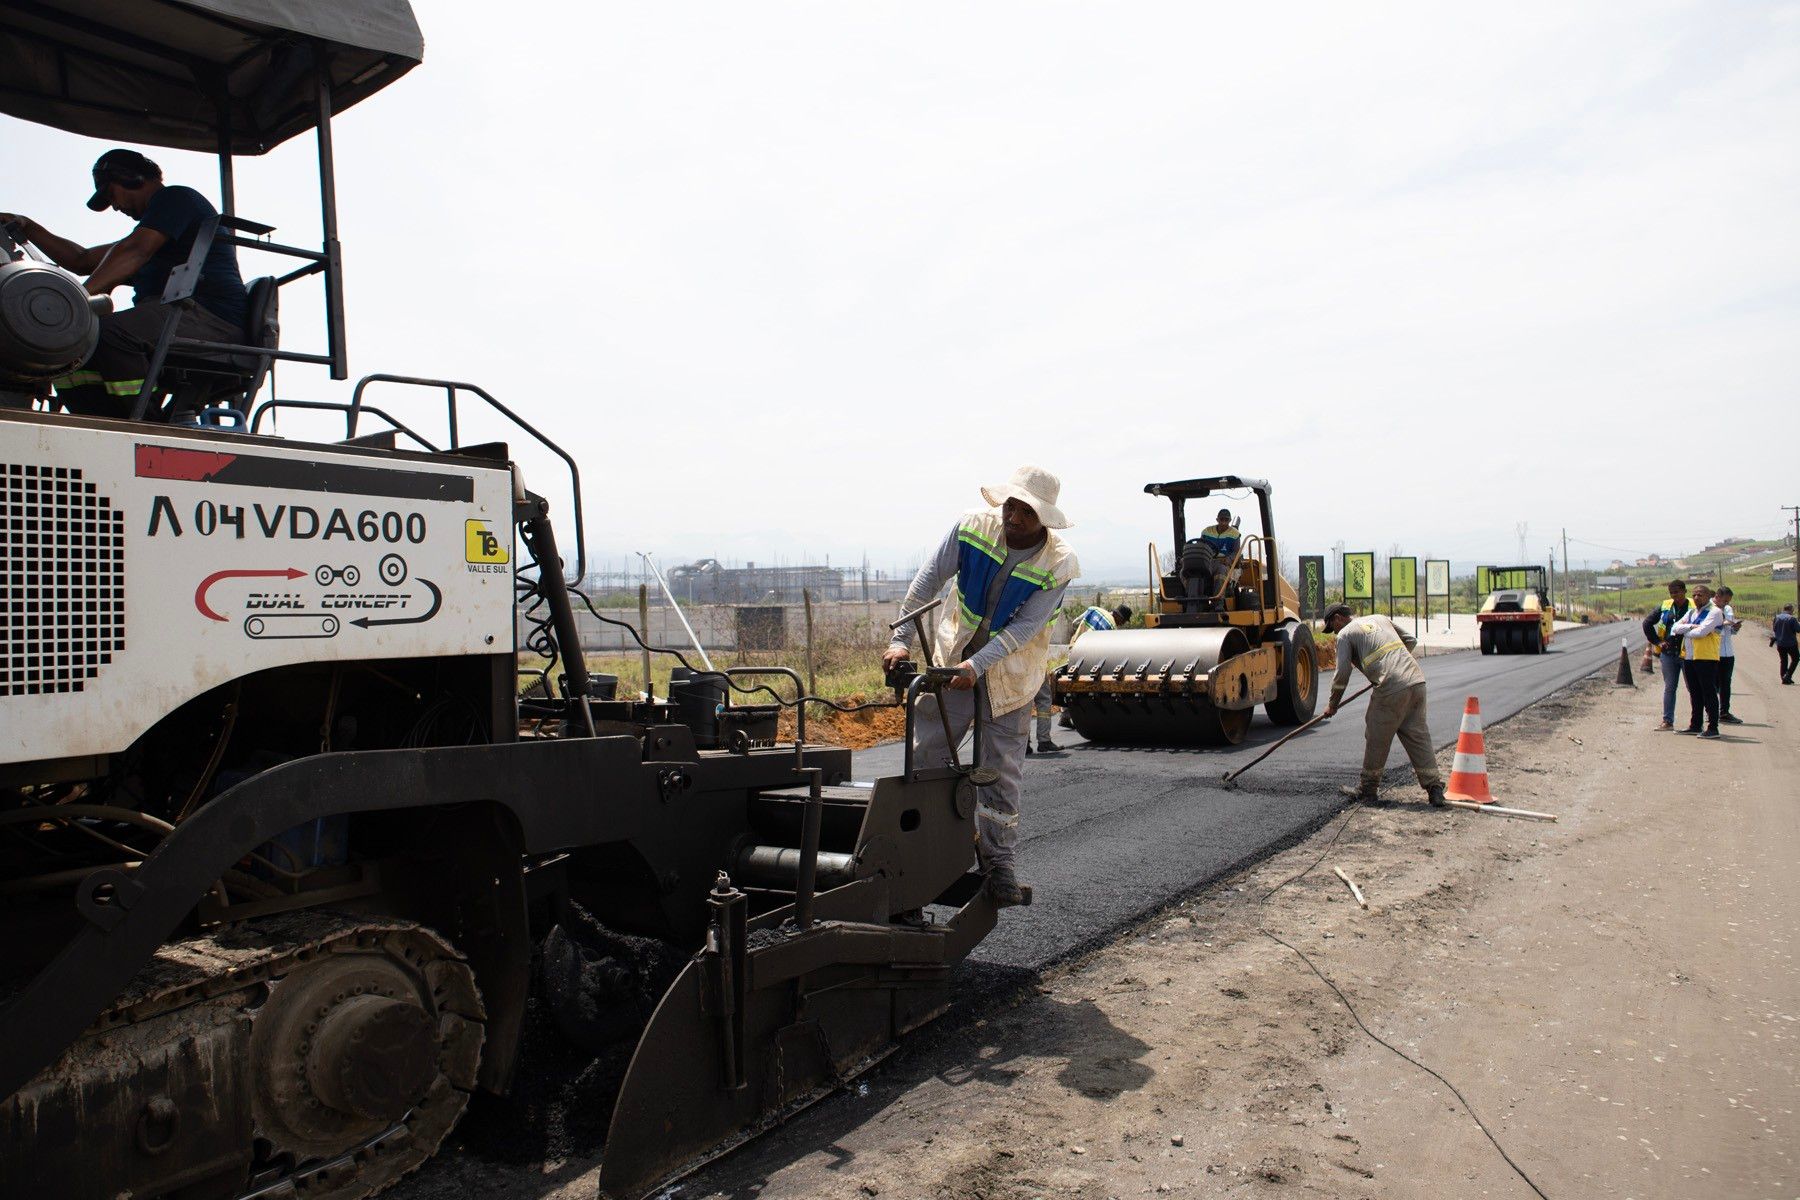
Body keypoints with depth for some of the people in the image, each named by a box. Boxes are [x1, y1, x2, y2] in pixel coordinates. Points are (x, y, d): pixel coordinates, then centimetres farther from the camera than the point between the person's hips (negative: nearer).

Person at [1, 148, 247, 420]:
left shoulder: (176, 198, 2)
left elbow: (134, 252, -15)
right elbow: (84, 260, 39)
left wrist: (83, 293, -25)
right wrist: (28, 228, 31)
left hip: (211, 316, -10)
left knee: (109, 332, -33)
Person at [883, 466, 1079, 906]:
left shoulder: (1057, 563, -17)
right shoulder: (972, 526, -13)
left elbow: (1023, 628, -20)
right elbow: (928, 581, -8)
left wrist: (977, 666, -31)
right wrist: (902, 639, -15)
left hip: (1008, 671, -2)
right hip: (952, 657, 2)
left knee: (1001, 771, 2)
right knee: (925, 754, 3)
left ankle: (999, 863, 14)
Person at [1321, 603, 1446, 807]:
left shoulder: (1345, 634, 7)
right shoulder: (1380, 618, 26)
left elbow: (1343, 673, 0)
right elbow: (1410, 641, 30)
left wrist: (1332, 704, 10)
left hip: (1391, 688, -6)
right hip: (1417, 681, 6)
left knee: (1377, 738, 7)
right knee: (1418, 735, 10)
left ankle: (1369, 788, 18)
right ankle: (1434, 787, 7)